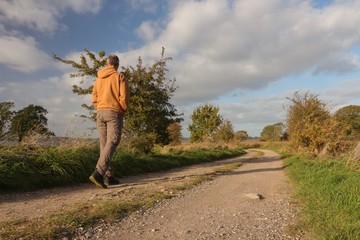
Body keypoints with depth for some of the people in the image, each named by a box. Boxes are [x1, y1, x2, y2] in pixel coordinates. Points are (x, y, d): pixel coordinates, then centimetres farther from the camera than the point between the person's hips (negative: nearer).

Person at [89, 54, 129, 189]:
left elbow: (94, 98, 11)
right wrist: (123, 111, 5)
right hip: (114, 113, -5)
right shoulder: (119, 77, 0)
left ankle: (108, 176, 10)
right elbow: (124, 97, -8)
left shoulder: (98, 79, 14)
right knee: (111, 144, -10)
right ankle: (98, 173, -25)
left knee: (104, 145, 8)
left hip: (100, 113, 6)